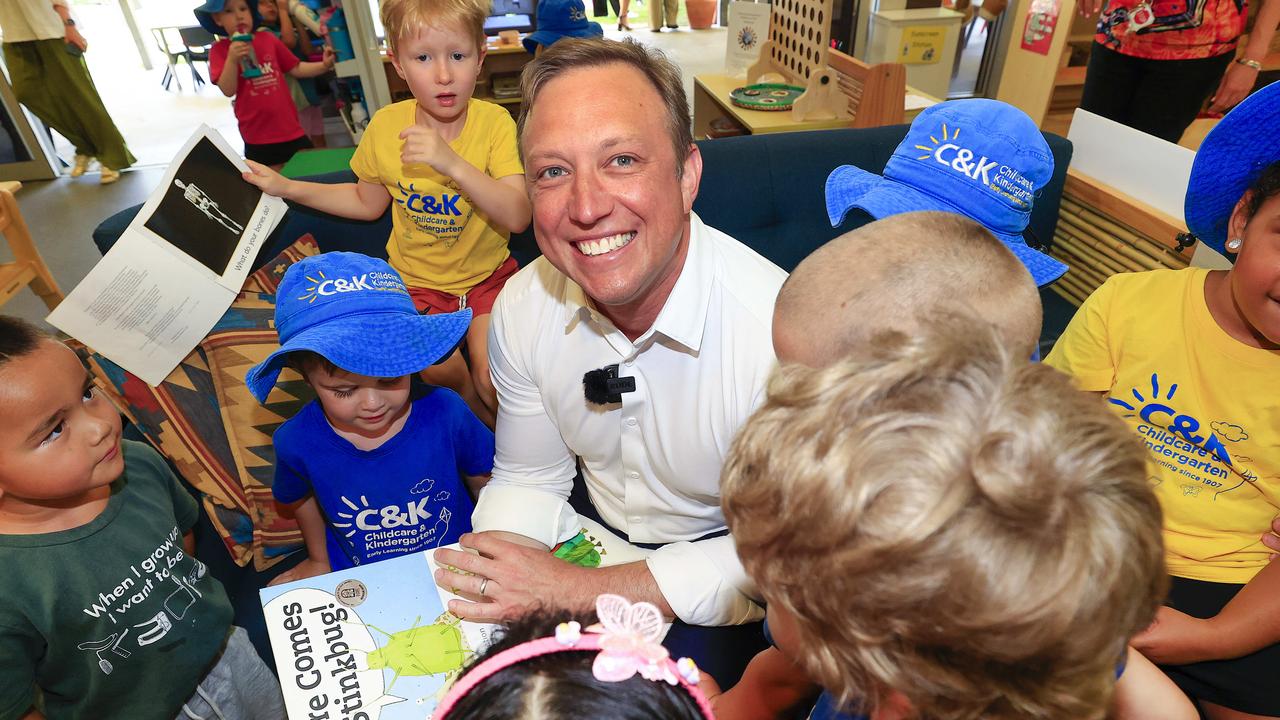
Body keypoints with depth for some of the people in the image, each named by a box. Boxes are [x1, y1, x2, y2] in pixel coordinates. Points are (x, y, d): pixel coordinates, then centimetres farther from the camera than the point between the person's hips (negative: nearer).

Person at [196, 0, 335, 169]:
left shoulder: (268, 39, 6)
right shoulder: (219, 50, -2)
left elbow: (295, 69, 12)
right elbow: (228, 90, -10)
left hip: (291, 129, 3)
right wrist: (232, 59, -23)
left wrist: (324, 65, -1)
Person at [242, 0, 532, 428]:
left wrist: (454, 164, -38)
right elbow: (367, 202, 10)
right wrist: (286, 188, 6)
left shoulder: (494, 122, -16)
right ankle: (483, 416, 17)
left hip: (487, 275, -2)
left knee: (491, 378, -18)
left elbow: (518, 217, -27)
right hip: (417, 279, 2)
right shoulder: (386, 126, -8)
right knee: (437, 369, -18)